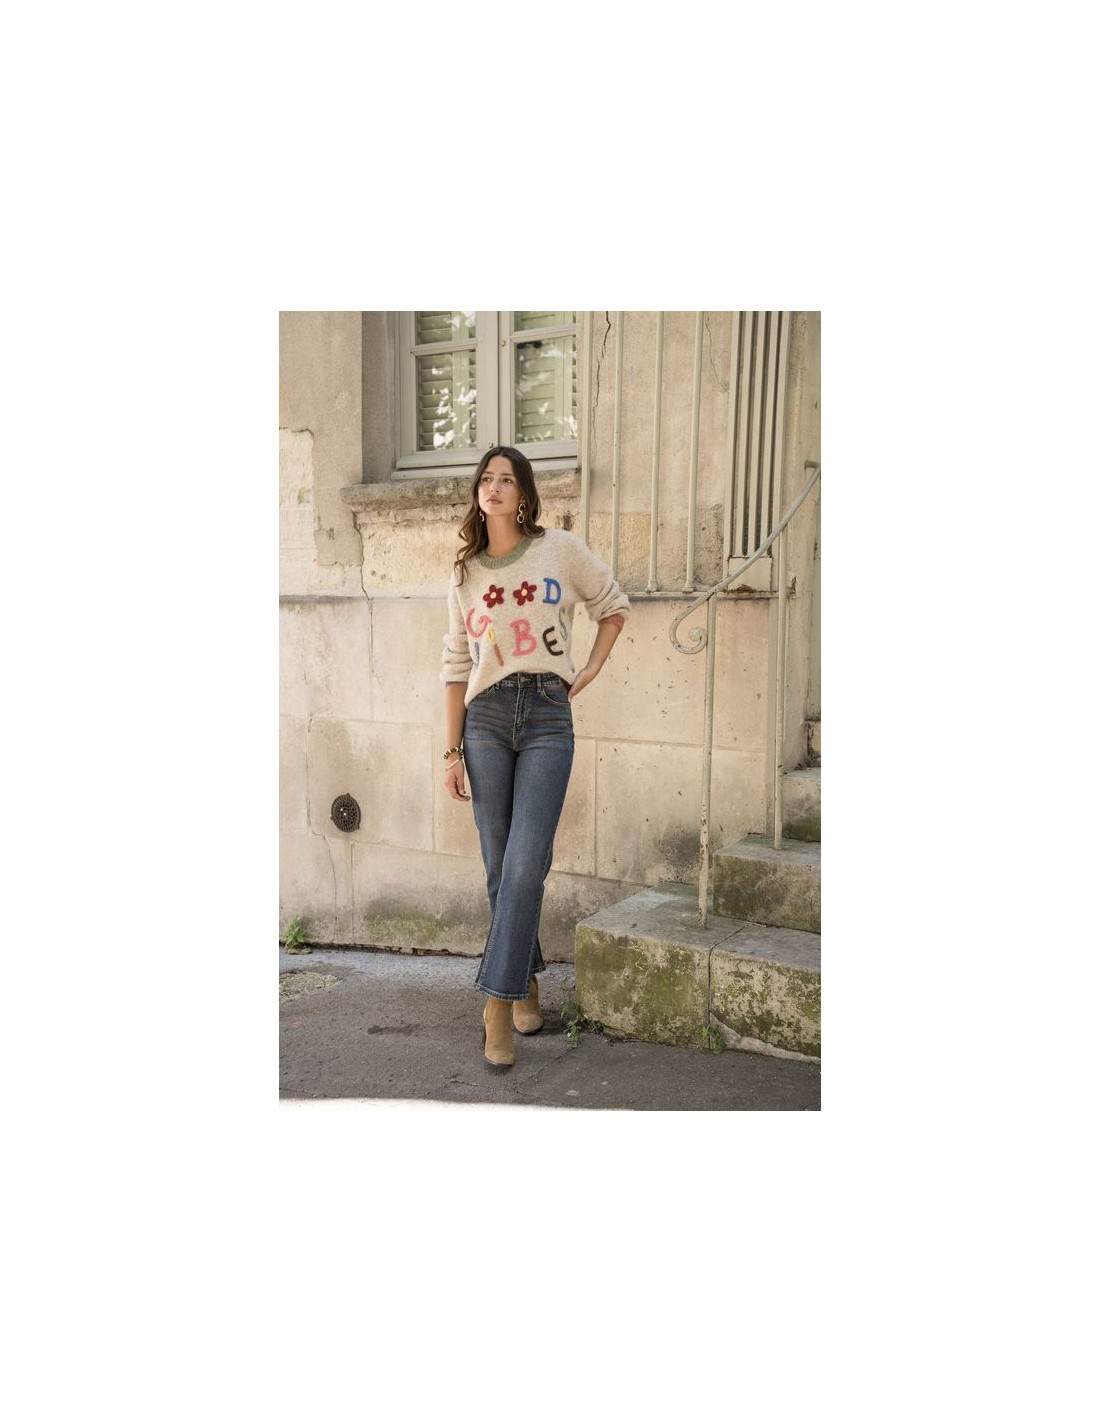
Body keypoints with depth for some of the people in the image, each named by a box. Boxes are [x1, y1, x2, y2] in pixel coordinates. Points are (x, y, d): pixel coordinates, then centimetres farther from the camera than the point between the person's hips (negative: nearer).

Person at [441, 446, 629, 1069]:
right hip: (486, 718, 3)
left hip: (548, 718, -2)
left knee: (525, 866, -12)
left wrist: (591, 669, 6)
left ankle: (499, 1002, -8)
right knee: (501, 866, 5)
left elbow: (615, 605, 18)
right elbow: (456, 666, 11)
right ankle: (527, 978, 24)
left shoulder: (561, 550, 4)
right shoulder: (465, 574, 11)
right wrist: (453, 749, 5)